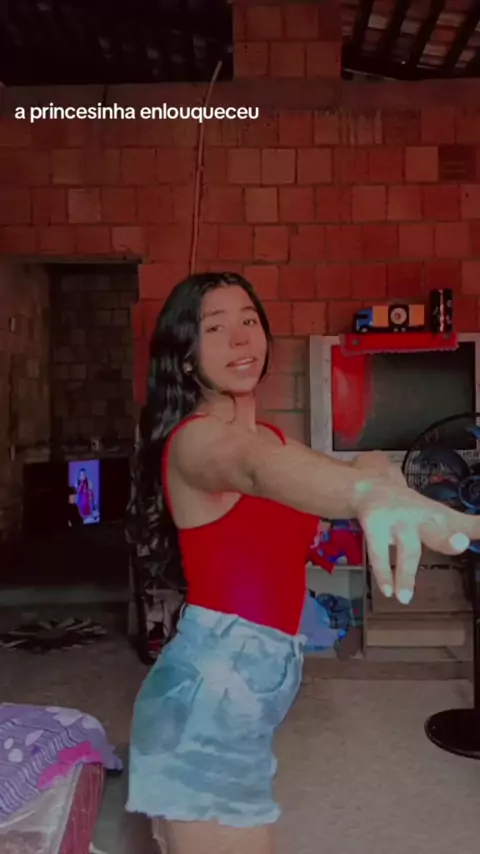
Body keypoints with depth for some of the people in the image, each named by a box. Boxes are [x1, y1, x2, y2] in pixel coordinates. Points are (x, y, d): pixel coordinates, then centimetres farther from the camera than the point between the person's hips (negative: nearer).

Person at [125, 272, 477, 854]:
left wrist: (372, 478, -9)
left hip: (253, 676, 8)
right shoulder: (194, 440, -17)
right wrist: (369, 494, -60)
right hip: (216, 682, -8)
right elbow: (256, 468, -40)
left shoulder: (267, 435, 12)